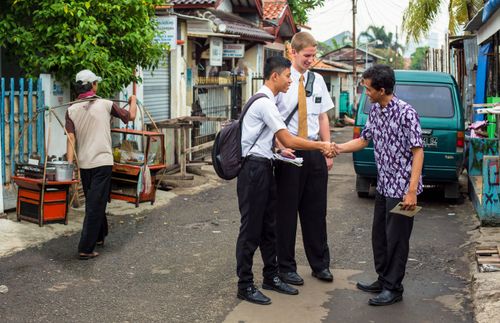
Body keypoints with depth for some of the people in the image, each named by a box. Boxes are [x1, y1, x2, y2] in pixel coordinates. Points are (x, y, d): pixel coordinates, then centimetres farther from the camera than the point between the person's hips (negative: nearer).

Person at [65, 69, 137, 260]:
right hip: (102, 162, -4)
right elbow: (130, 116, 8)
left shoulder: (72, 110, 1)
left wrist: (69, 164, -6)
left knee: (93, 202, 21)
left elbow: (71, 139, -6)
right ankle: (86, 249, -6)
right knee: (95, 206, -3)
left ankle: (99, 236, 37)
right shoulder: (105, 105, -5)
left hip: (84, 164, 4)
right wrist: (133, 101, 27)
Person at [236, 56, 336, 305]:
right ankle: (245, 286, 7)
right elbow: (288, 141, -17)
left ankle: (271, 277, 27)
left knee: (269, 226, 16)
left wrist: (280, 151, 10)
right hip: (253, 170, -10)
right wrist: (321, 146, -8)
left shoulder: (266, 101, 14)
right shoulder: (264, 103, -17)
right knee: (251, 229, -2)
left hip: (264, 167, 10)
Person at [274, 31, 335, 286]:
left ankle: (320, 264, 24)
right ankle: (286, 267, 16)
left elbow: (323, 117, 13)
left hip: (315, 151, 4)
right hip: (289, 151, -4)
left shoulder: (317, 80, 9)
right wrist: (281, 147, -18)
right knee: (287, 211, 4)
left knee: (316, 210, 11)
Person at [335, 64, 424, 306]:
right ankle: (383, 280, 31)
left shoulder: (406, 113, -19)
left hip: (401, 188, -8)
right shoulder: (375, 110, 6)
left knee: (396, 238, 2)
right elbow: (364, 140, 18)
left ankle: (393, 288, 14)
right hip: (383, 186, 8)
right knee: (379, 235, 16)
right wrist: (335, 148, 9)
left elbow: (418, 152, -19)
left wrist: (412, 191, -22)